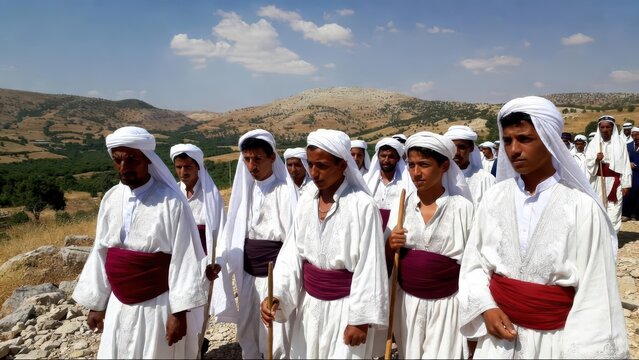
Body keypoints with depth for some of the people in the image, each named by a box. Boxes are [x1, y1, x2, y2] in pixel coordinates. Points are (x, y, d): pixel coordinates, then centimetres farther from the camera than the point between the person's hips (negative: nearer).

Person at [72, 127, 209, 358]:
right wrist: (96, 303, 11)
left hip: (158, 307, -5)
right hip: (119, 305, 5)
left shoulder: (171, 202, -17)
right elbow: (101, 252, 7)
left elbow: (184, 259, -15)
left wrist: (179, 312, -14)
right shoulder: (110, 199, 1)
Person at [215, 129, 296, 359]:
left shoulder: (285, 191, -12)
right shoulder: (245, 189, 7)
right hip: (247, 275, 6)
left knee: (275, 339, 1)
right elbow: (234, 231, 10)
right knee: (247, 334, 18)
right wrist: (223, 262, 6)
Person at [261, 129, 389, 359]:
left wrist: (360, 319, -13)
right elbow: (292, 254, 0)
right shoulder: (306, 202, 0)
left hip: (345, 305, -5)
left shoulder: (362, 205, -16)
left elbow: (369, 267, -14)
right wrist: (276, 295, -13)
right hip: (309, 303, 5)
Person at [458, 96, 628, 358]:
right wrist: (486, 308, -11)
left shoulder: (581, 207, -13)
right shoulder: (495, 197, -4)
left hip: (555, 339, -2)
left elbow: (595, 292, -10)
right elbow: (474, 264, 2)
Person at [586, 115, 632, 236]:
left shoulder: (620, 143, 1)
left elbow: (626, 165, -1)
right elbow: (588, 164, 1)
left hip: (615, 182, -1)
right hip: (598, 182, 1)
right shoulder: (593, 143, 3)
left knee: (614, 212, 0)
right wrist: (596, 160, -21)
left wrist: (626, 184, -4)